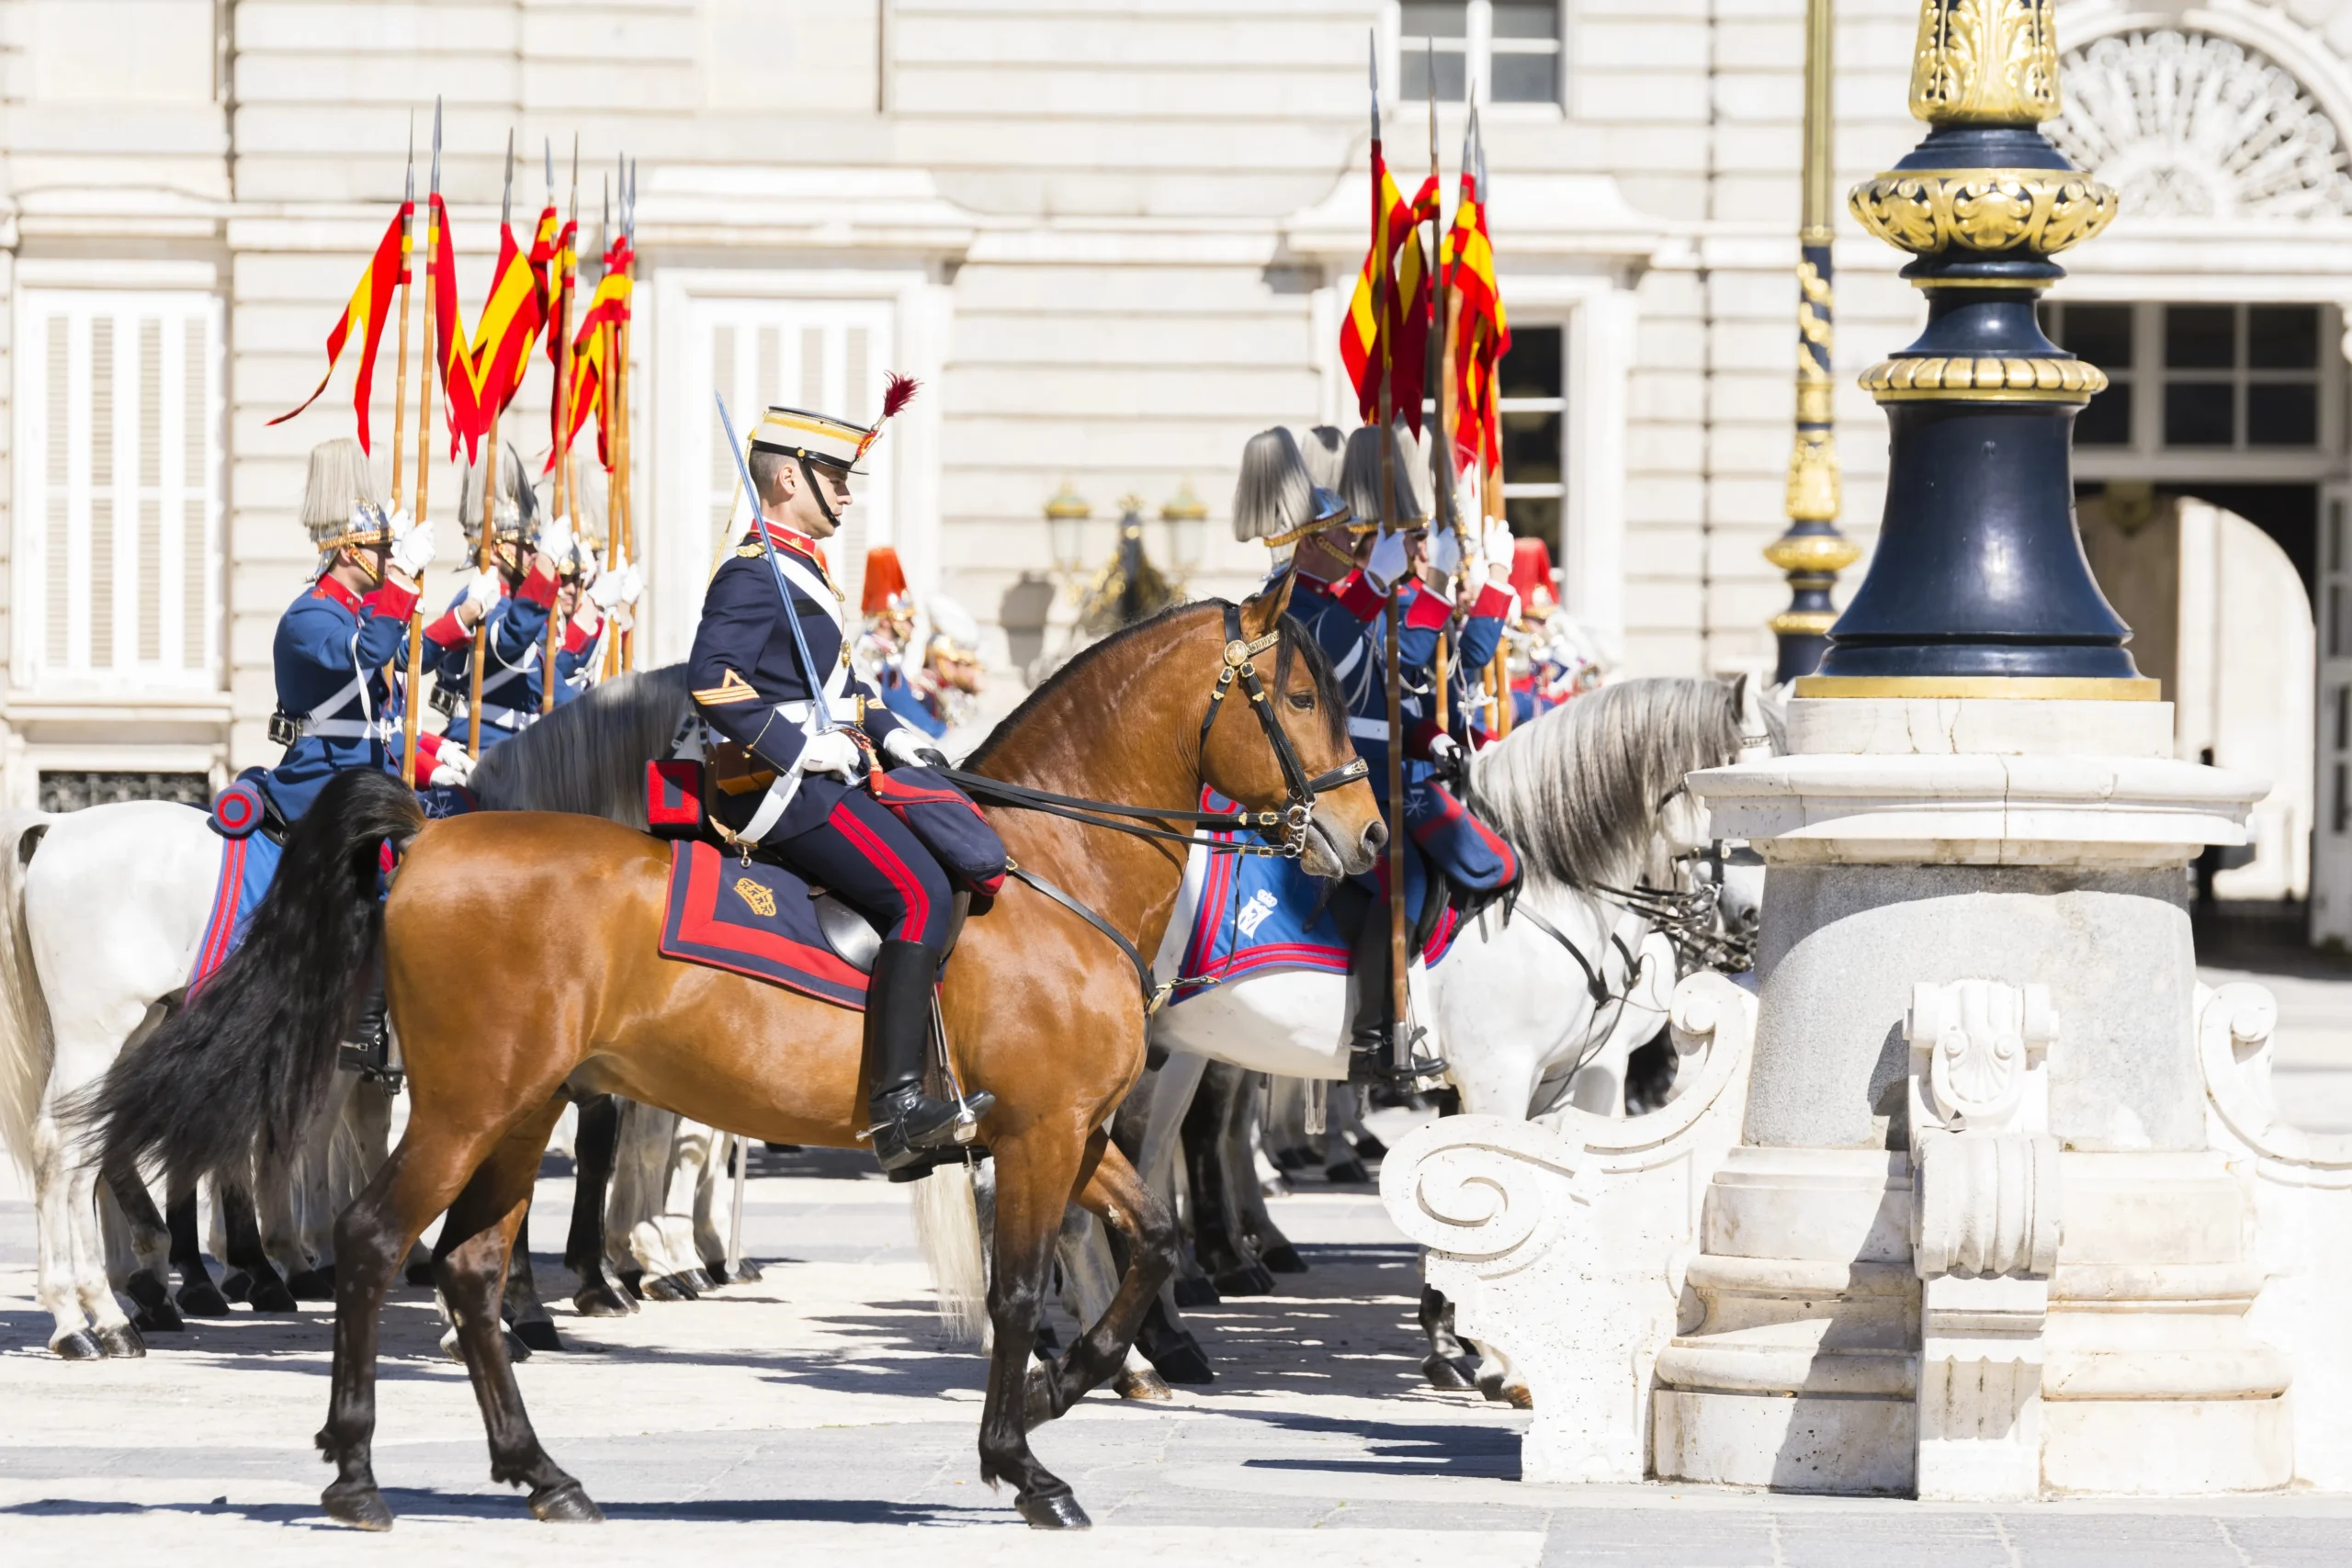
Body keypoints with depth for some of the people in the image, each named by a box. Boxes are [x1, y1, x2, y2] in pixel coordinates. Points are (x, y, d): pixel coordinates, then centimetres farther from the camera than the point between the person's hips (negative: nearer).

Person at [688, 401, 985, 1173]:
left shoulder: (798, 569, 20)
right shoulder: (754, 575, -13)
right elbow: (712, 680, -24)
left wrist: (888, 731, 16)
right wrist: (798, 748, -23)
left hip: (821, 778, 11)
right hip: (787, 790, -11)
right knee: (920, 896, -22)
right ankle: (898, 1105, -30)